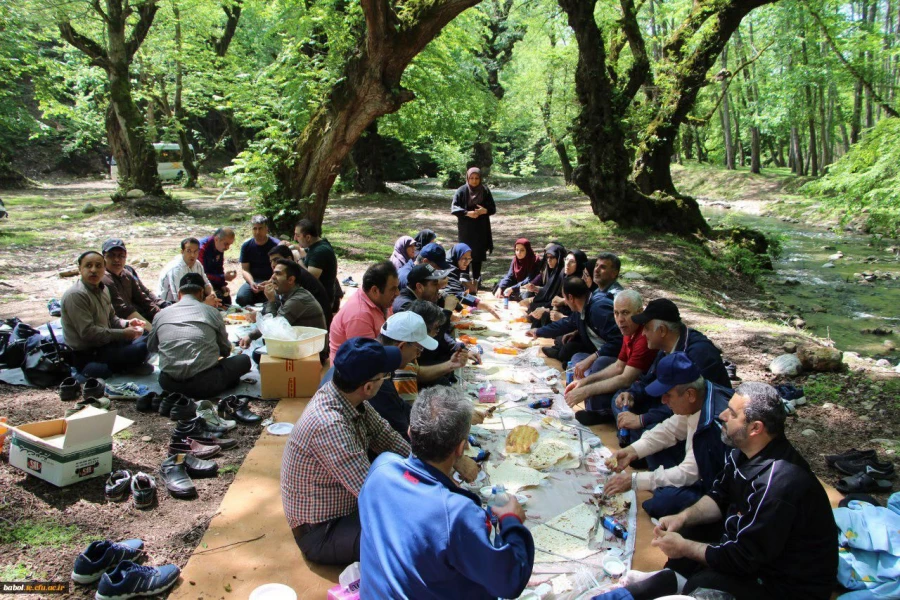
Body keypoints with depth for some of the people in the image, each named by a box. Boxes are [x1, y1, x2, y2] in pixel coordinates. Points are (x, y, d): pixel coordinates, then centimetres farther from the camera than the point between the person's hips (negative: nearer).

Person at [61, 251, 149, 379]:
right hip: (86, 355, -10)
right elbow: (87, 332, -24)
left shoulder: (103, 289, 10)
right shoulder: (75, 295, -19)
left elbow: (111, 318, 20)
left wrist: (126, 324, -2)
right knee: (139, 348, -24)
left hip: (103, 343, 10)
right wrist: (124, 334, -22)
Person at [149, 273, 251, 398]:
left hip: (169, 383, 4)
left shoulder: (161, 314, 9)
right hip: (204, 384, -4)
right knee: (244, 360, 17)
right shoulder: (212, 312, 3)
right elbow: (225, 351, 14)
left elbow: (151, 347, 27)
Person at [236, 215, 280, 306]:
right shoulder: (246, 245, 5)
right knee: (241, 297, -28)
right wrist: (251, 283, -16)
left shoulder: (276, 245, -6)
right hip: (253, 281, 3)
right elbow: (244, 269, 4)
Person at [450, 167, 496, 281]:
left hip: (480, 229, 2)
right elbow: (454, 208, -9)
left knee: (478, 254, 5)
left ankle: (477, 279, 15)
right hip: (465, 229, -2)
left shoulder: (485, 191, 2)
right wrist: (467, 213, -24)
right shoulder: (462, 191, -4)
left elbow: (493, 208, 4)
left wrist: (485, 210, -18)